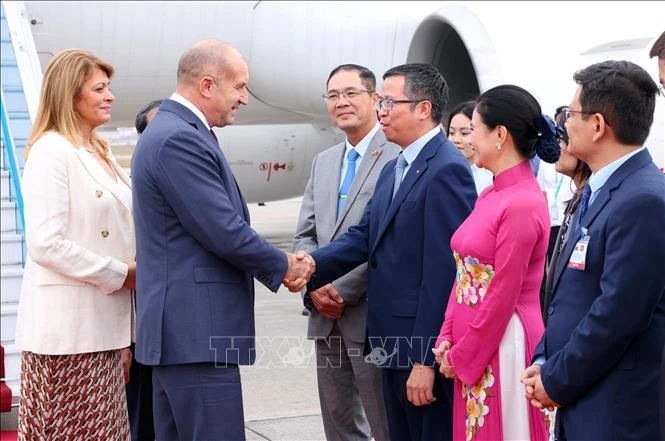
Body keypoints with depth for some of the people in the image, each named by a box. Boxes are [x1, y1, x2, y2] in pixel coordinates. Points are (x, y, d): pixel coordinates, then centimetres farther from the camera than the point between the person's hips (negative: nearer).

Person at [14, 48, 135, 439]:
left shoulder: (101, 152, 17)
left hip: (104, 325, 8)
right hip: (67, 330, -8)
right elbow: (45, 245, -19)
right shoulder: (51, 151, -10)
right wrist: (121, 274, -13)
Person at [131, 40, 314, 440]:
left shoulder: (171, 132, 16)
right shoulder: (180, 139, -17)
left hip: (181, 326, 11)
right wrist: (284, 266, -3)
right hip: (197, 330, -11)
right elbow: (225, 232, -19)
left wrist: (279, 263, 9)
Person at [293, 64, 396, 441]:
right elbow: (306, 235, 15)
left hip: (371, 315, -8)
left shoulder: (397, 157, -9)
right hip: (327, 317, 8)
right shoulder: (324, 162, 17)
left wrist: (343, 291, -14)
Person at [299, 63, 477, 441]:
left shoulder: (447, 169, -16)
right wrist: (311, 266, -10)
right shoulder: (394, 169, 15)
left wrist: (426, 359, -21)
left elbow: (443, 270, -20)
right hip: (395, 343, 9)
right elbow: (364, 237, 8)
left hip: (425, 346, -9)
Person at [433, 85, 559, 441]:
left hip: (501, 349, -8)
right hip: (472, 348, 8)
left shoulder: (522, 204, -19)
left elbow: (502, 298, -18)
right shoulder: (491, 195, 8)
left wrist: (461, 357, -9)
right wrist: (447, 339, 3)